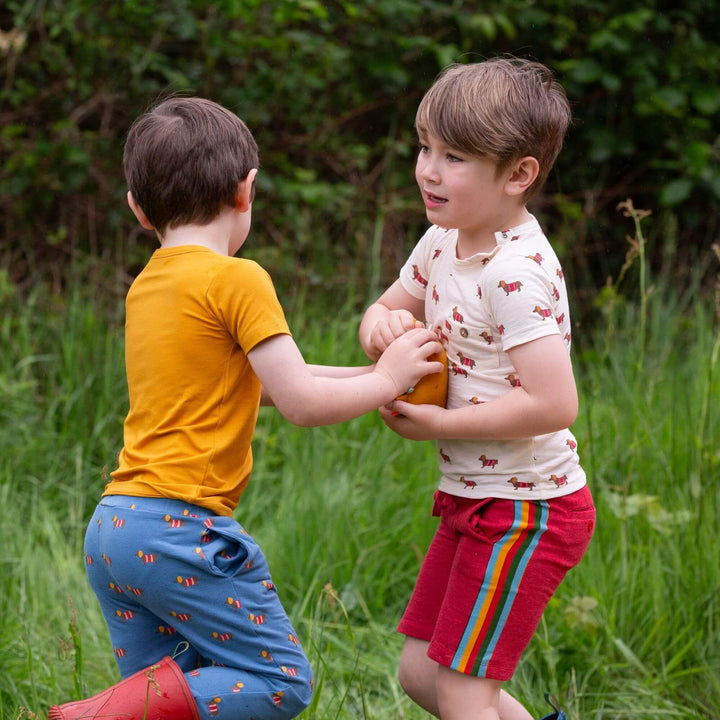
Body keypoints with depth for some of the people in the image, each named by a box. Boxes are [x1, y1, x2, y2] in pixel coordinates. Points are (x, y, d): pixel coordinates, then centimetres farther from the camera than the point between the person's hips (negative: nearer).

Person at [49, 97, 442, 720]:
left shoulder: (148, 285, 17)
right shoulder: (236, 279, -9)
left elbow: (264, 382, 22)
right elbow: (301, 402, -11)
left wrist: (368, 374, 22)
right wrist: (388, 380, 4)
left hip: (112, 527, 8)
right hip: (182, 528, -8)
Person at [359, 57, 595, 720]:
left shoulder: (518, 273, -24)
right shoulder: (445, 240, 3)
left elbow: (553, 404, -31)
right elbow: (394, 306, 19)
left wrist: (436, 424, -21)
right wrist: (382, 324, -6)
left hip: (527, 511, -9)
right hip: (473, 501, 10)